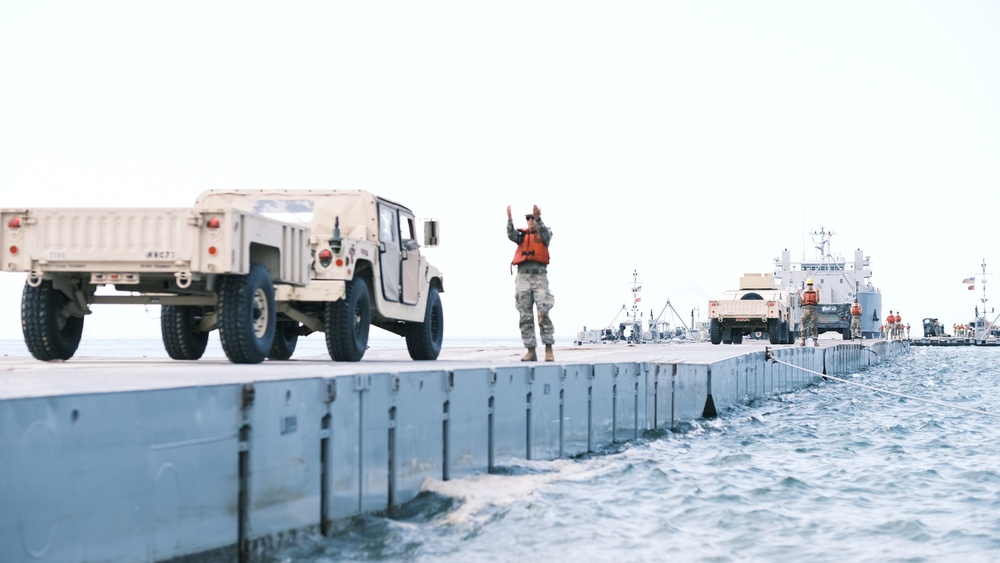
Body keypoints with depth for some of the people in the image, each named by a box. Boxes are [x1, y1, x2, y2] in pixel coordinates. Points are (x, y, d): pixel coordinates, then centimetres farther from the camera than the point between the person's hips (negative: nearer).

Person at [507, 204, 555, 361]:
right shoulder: (522, 235, 16)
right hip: (523, 276, 3)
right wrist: (510, 218, -20)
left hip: (539, 277, -3)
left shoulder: (544, 235, 11)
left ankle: (549, 350, -12)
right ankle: (531, 351, 3)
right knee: (525, 316, 0)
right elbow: (511, 235, -5)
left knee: (543, 314, -14)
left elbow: (545, 234, -13)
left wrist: (538, 218, -28)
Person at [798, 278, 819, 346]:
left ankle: (815, 341, -6)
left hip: (813, 309, -1)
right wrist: (799, 295, -13)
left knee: (814, 326, -5)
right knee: (804, 326, 0)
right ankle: (803, 341, 5)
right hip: (805, 309, 1)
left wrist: (817, 294, -14)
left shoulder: (815, 292, 9)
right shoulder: (803, 292, 11)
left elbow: (817, 301, -1)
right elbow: (801, 301, 1)